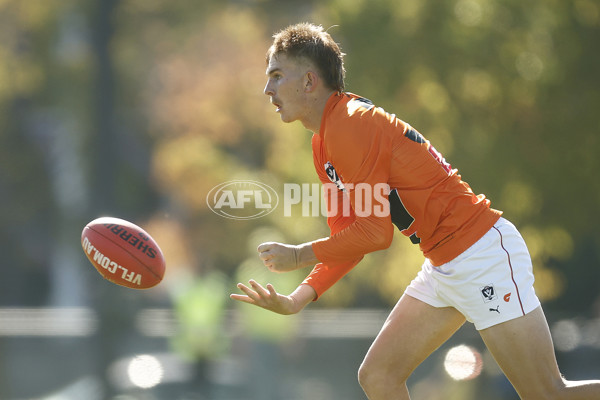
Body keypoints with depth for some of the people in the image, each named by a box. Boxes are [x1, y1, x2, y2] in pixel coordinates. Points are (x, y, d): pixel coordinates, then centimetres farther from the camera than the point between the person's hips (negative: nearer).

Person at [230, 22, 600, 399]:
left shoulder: (348, 124, -15)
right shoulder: (324, 143, 15)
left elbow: (375, 233, -18)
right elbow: (349, 238, 15)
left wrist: (298, 255, -7)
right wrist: (296, 300, 3)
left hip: (482, 253, -10)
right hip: (445, 266, 10)